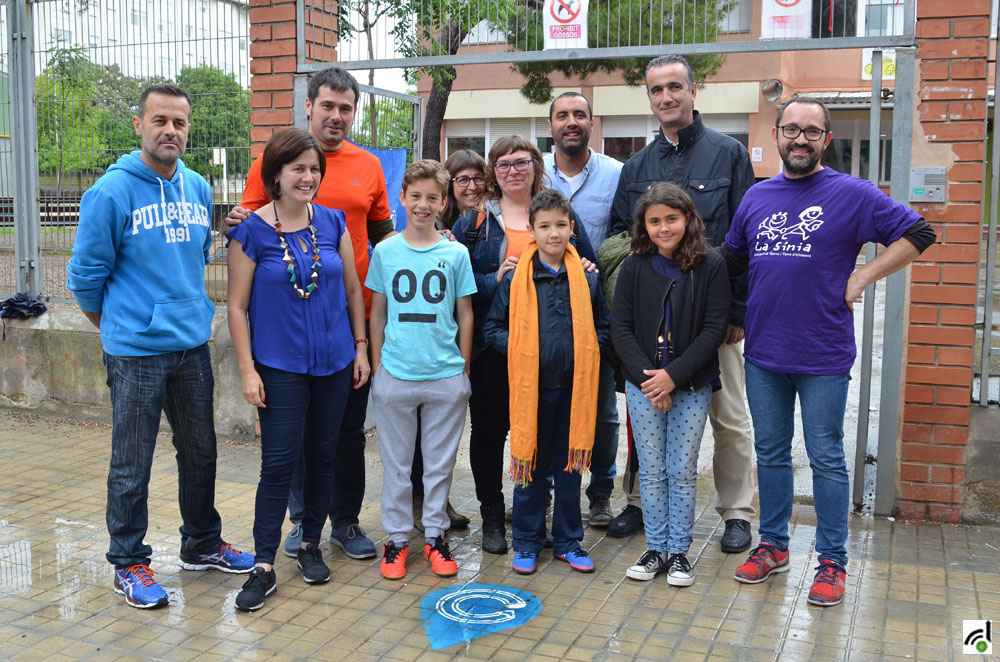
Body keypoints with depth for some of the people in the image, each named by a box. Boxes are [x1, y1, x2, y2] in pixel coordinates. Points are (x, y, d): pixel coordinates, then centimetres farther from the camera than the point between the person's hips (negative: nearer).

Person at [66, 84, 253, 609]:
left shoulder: (198, 189, 6)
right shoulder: (112, 192, -11)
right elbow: (86, 276, -5)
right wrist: (121, 326, 5)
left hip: (193, 347, 6)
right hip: (136, 354, -6)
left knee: (200, 454, 17)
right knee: (132, 466, 6)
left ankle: (201, 544, 34)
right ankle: (129, 563, 22)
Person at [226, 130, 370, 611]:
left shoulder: (333, 223, 4)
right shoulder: (251, 231, -6)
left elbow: (353, 289, 11)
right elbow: (237, 306, -5)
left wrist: (361, 347, 7)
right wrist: (247, 370, -8)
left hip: (333, 362, 4)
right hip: (280, 366, -3)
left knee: (323, 456, 11)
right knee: (279, 462, -5)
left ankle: (311, 545, 28)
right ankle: (264, 566, 6)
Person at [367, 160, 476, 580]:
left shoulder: (456, 253, 2)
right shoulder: (385, 251, 2)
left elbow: (465, 314, 6)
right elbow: (378, 312, 8)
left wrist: (463, 368, 4)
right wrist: (376, 366, 5)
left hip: (446, 376, 0)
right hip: (395, 374, 0)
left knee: (440, 463, 10)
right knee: (396, 463, 9)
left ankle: (435, 537, 25)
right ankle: (397, 538, 22)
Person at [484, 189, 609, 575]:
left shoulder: (587, 280, 4)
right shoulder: (515, 280, -2)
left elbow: (602, 327, 14)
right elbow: (493, 328, 5)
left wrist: (586, 350, -3)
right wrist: (520, 349, -10)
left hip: (574, 387, 2)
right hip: (530, 387, -2)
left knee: (571, 465, 11)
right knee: (530, 466, 7)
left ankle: (568, 541, 26)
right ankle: (527, 543, 22)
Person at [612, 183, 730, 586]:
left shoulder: (710, 266, -4)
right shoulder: (634, 267, 1)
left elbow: (714, 329, -8)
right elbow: (620, 326, -1)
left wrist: (674, 375, -15)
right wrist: (646, 375, -11)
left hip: (692, 386, -2)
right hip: (643, 385, 2)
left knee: (683, 471, 5)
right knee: (651, 470, 8)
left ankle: (679, 551, 18)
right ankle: (655, 549, 21)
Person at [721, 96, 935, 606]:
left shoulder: (851, 194, -5)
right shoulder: (756, 197, 9)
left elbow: (918, 234, -5)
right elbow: (730, 259, 20)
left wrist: (862, 278, -10)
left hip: (823, 357, -4)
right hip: (763, 353, 5)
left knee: (826, 459, 4)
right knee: (770, 453, 14)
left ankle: (832, 560, 16)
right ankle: (773, 545, 28)